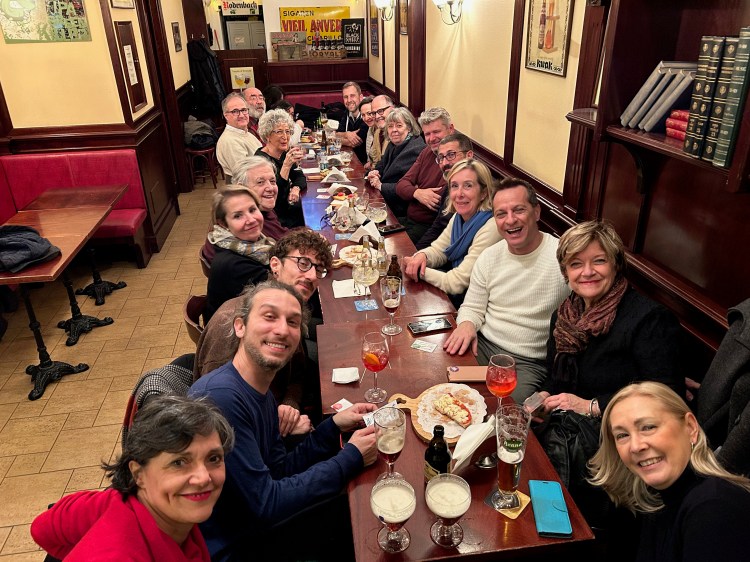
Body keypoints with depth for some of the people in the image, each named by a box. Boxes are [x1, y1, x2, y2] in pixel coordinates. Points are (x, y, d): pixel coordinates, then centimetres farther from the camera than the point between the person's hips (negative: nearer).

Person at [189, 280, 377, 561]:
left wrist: (334, 427, -6)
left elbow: (278, 472, 4)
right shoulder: (220, 395, -29)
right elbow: (266, 504, -26)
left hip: (253, 527, 8)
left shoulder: (262, 393, 1)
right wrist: (351, 457, -19)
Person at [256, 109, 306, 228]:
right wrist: (287, 165, -34)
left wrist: (296, 188, -10)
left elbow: (300, 177, 13)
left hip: (289, 205, 7)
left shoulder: (286, 152, 5)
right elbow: (276, 194, -27)